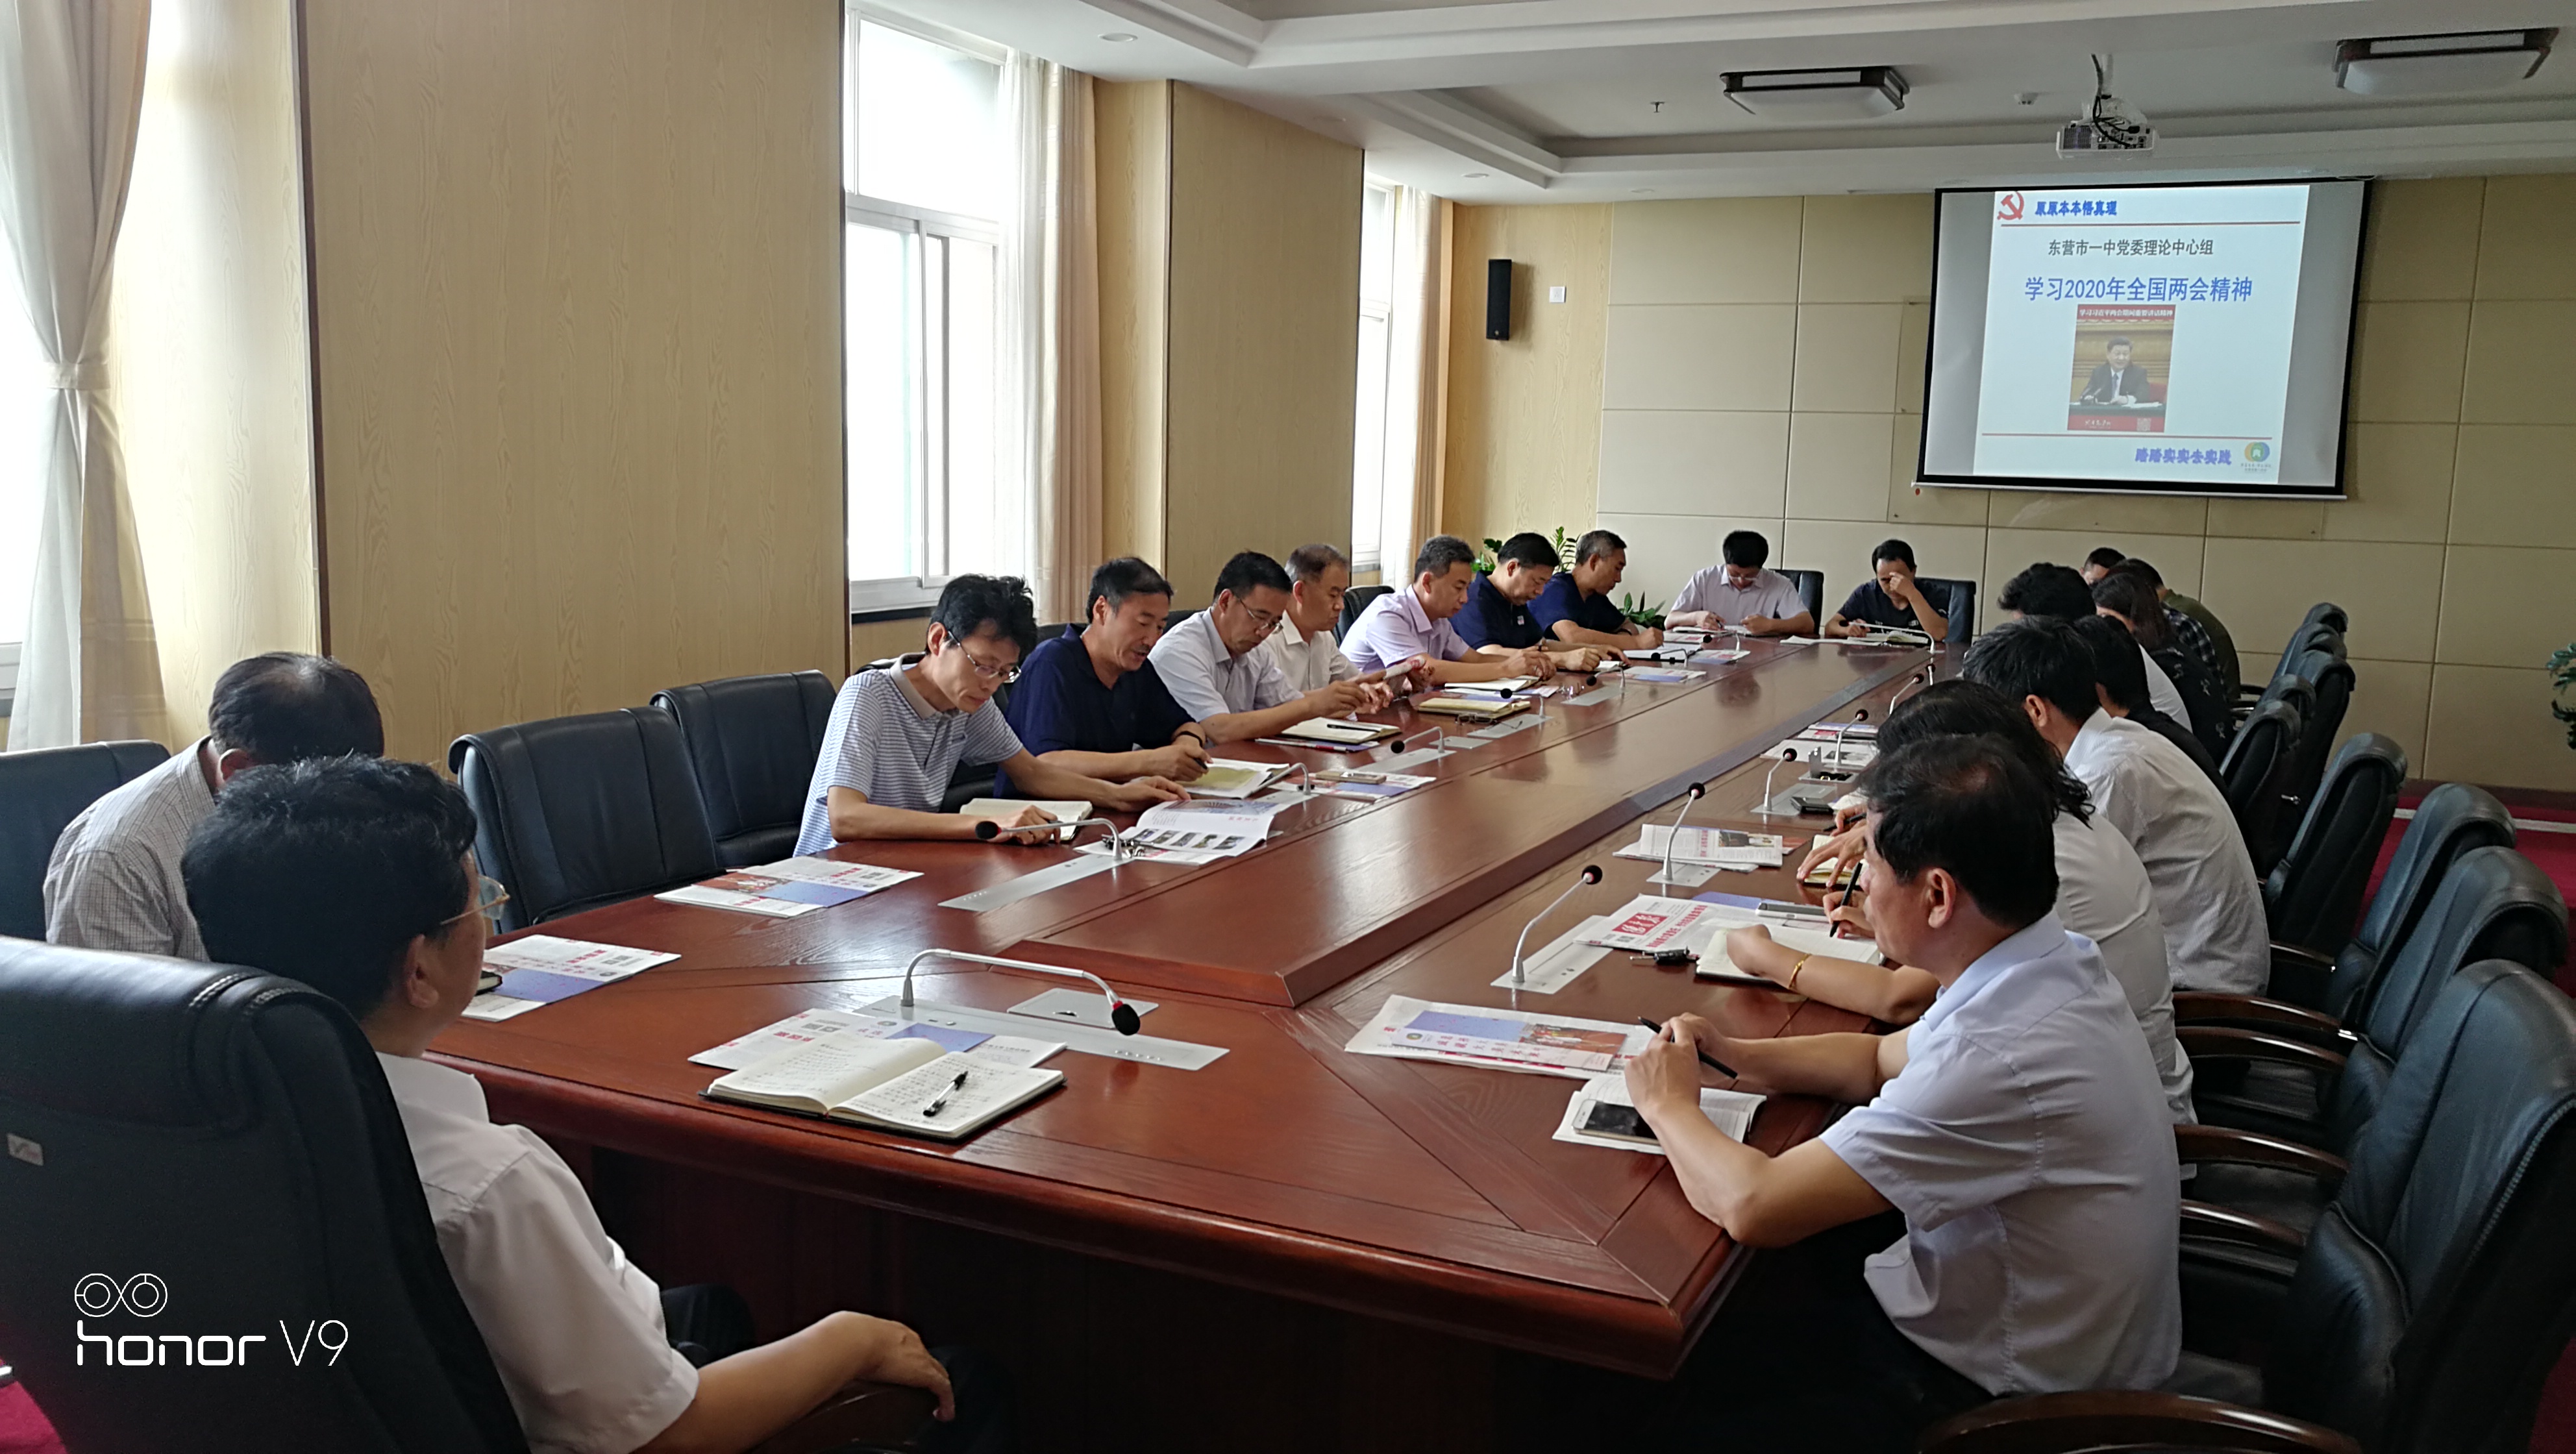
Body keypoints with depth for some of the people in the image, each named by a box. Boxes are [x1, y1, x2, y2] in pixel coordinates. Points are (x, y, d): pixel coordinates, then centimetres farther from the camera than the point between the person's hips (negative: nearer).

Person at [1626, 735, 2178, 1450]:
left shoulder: (1999, 1059, -35)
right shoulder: (2053, 960, -4)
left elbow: (1753, 1206, -30)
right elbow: (1881, 1060, 15)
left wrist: (1669, 1106, -10)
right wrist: (1734, 1053, 2)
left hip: (1988, 1393, -8)